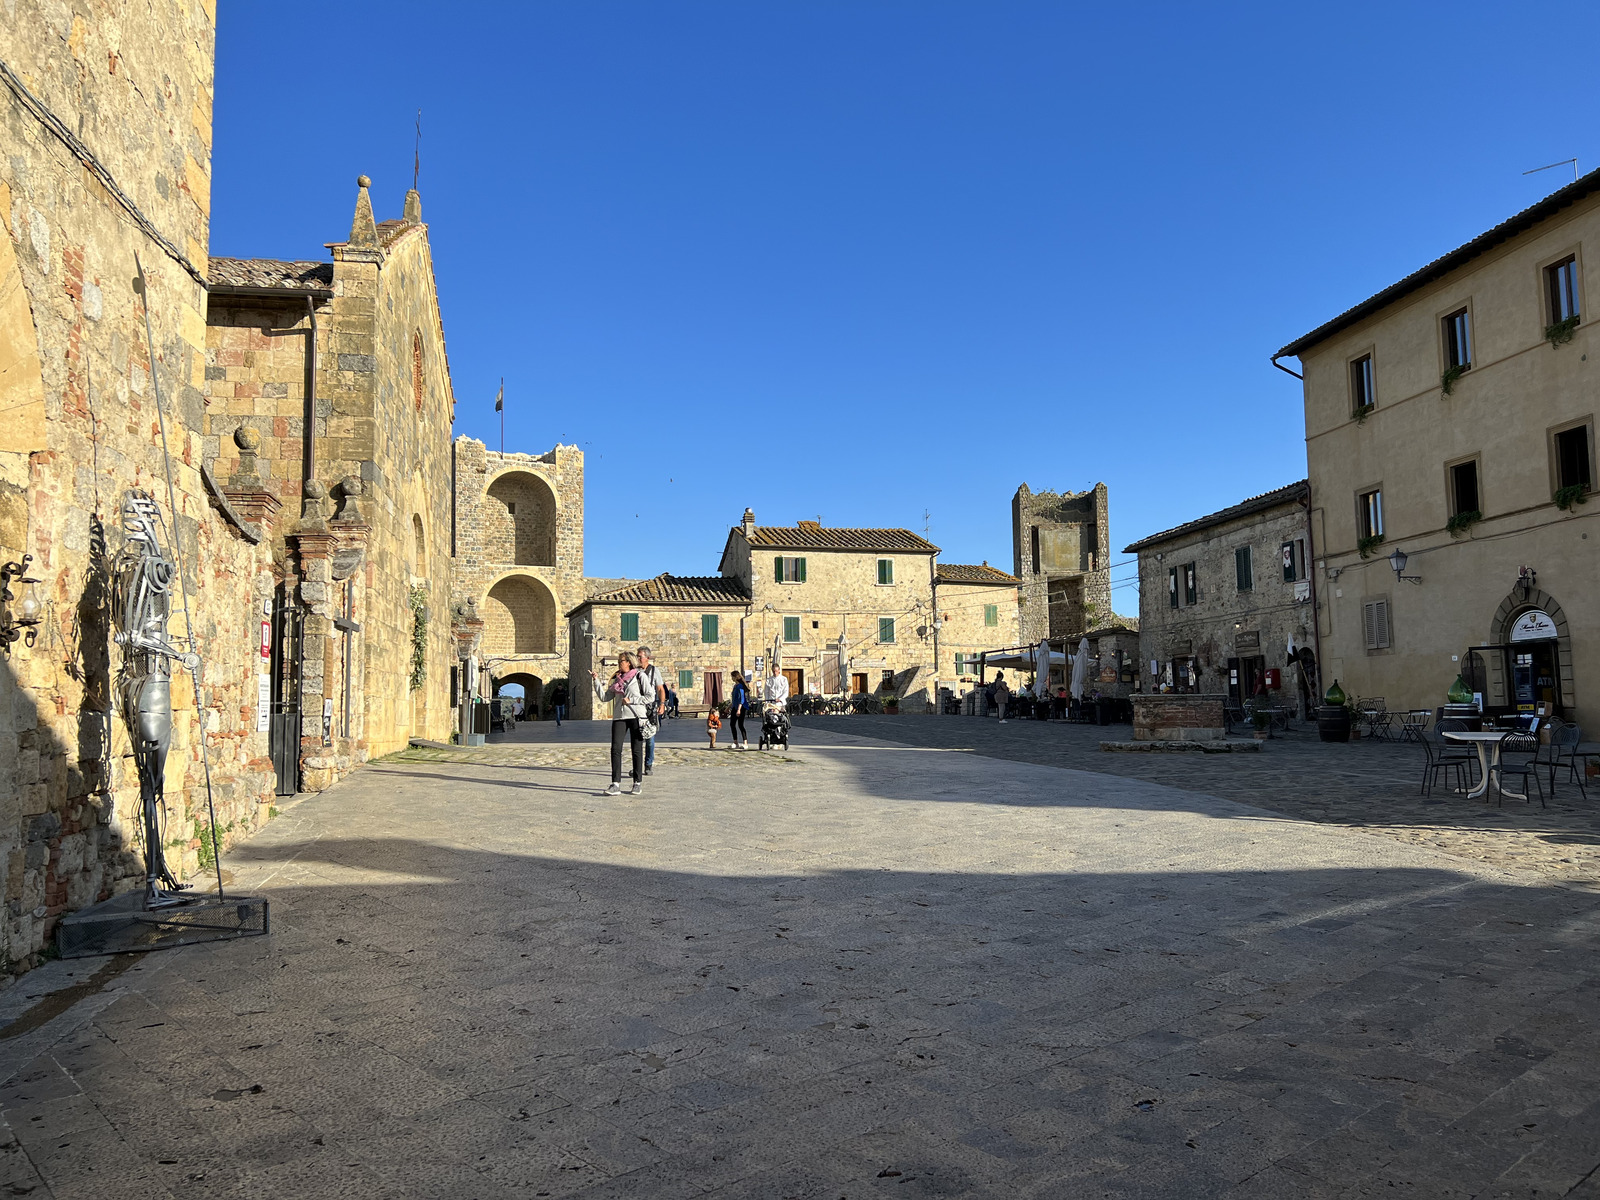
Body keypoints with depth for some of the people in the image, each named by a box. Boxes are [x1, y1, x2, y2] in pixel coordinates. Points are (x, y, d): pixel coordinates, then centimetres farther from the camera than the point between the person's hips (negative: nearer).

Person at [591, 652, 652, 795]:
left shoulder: (639, 677, 2)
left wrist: (630, 700, -10)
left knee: (637, 750, 2)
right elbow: (604, 697, 13)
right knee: (615, 749, -8)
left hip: (636, 717, -4)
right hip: (619, 717, 4)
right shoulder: (616, 680, 16)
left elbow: (649, 697, -4)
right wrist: (596, 681, 7)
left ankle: (637, 783, 12)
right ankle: (616, 784, -10)